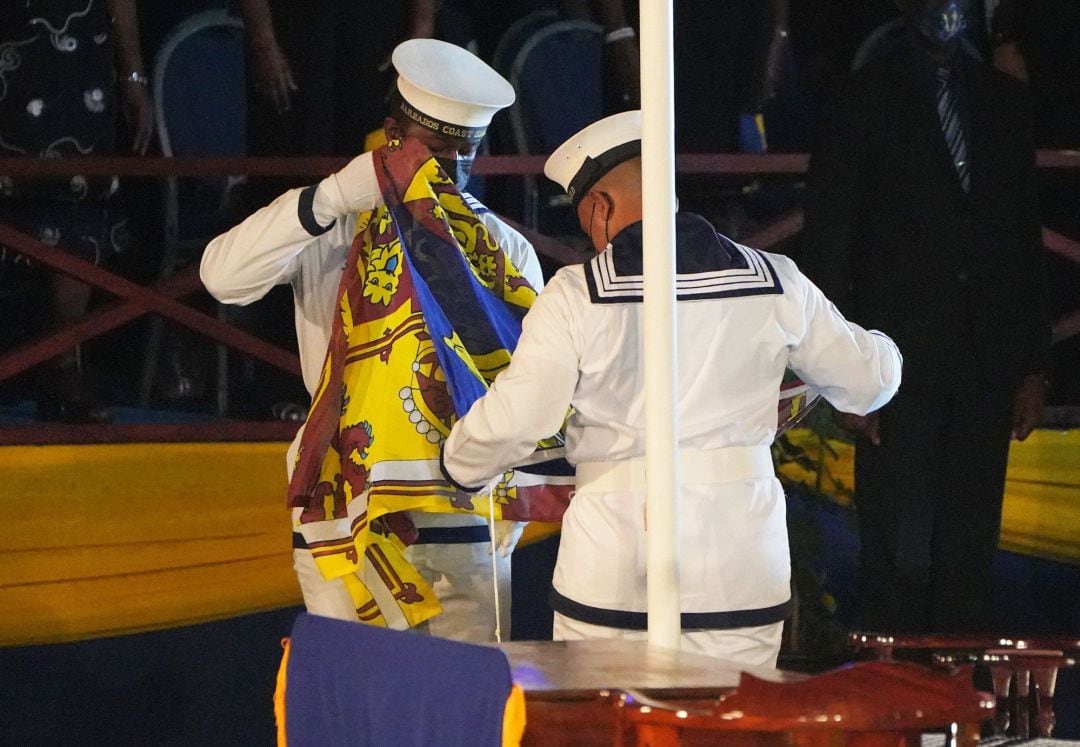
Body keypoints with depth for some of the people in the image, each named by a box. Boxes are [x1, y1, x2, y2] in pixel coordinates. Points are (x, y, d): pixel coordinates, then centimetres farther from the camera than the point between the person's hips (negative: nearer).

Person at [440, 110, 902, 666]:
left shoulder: (576, 297, -5)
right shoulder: (774, 283, 5)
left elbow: (511, 423, -8)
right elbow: (867, 381, 16)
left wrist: (460, 463, 13)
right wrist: (880, 349, 40)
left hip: (614, 575, -2)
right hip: (742, 572, 2)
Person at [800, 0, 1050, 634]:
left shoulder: (1003, 100, 13)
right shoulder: (865, 102, 0)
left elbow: (1026, 238, 15)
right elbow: (827, 249, -1)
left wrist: (1033, 366, 9)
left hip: (987, 368, 4)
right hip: (903, 363, -4)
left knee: (970, 551, 3)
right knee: (901, 555, -6)